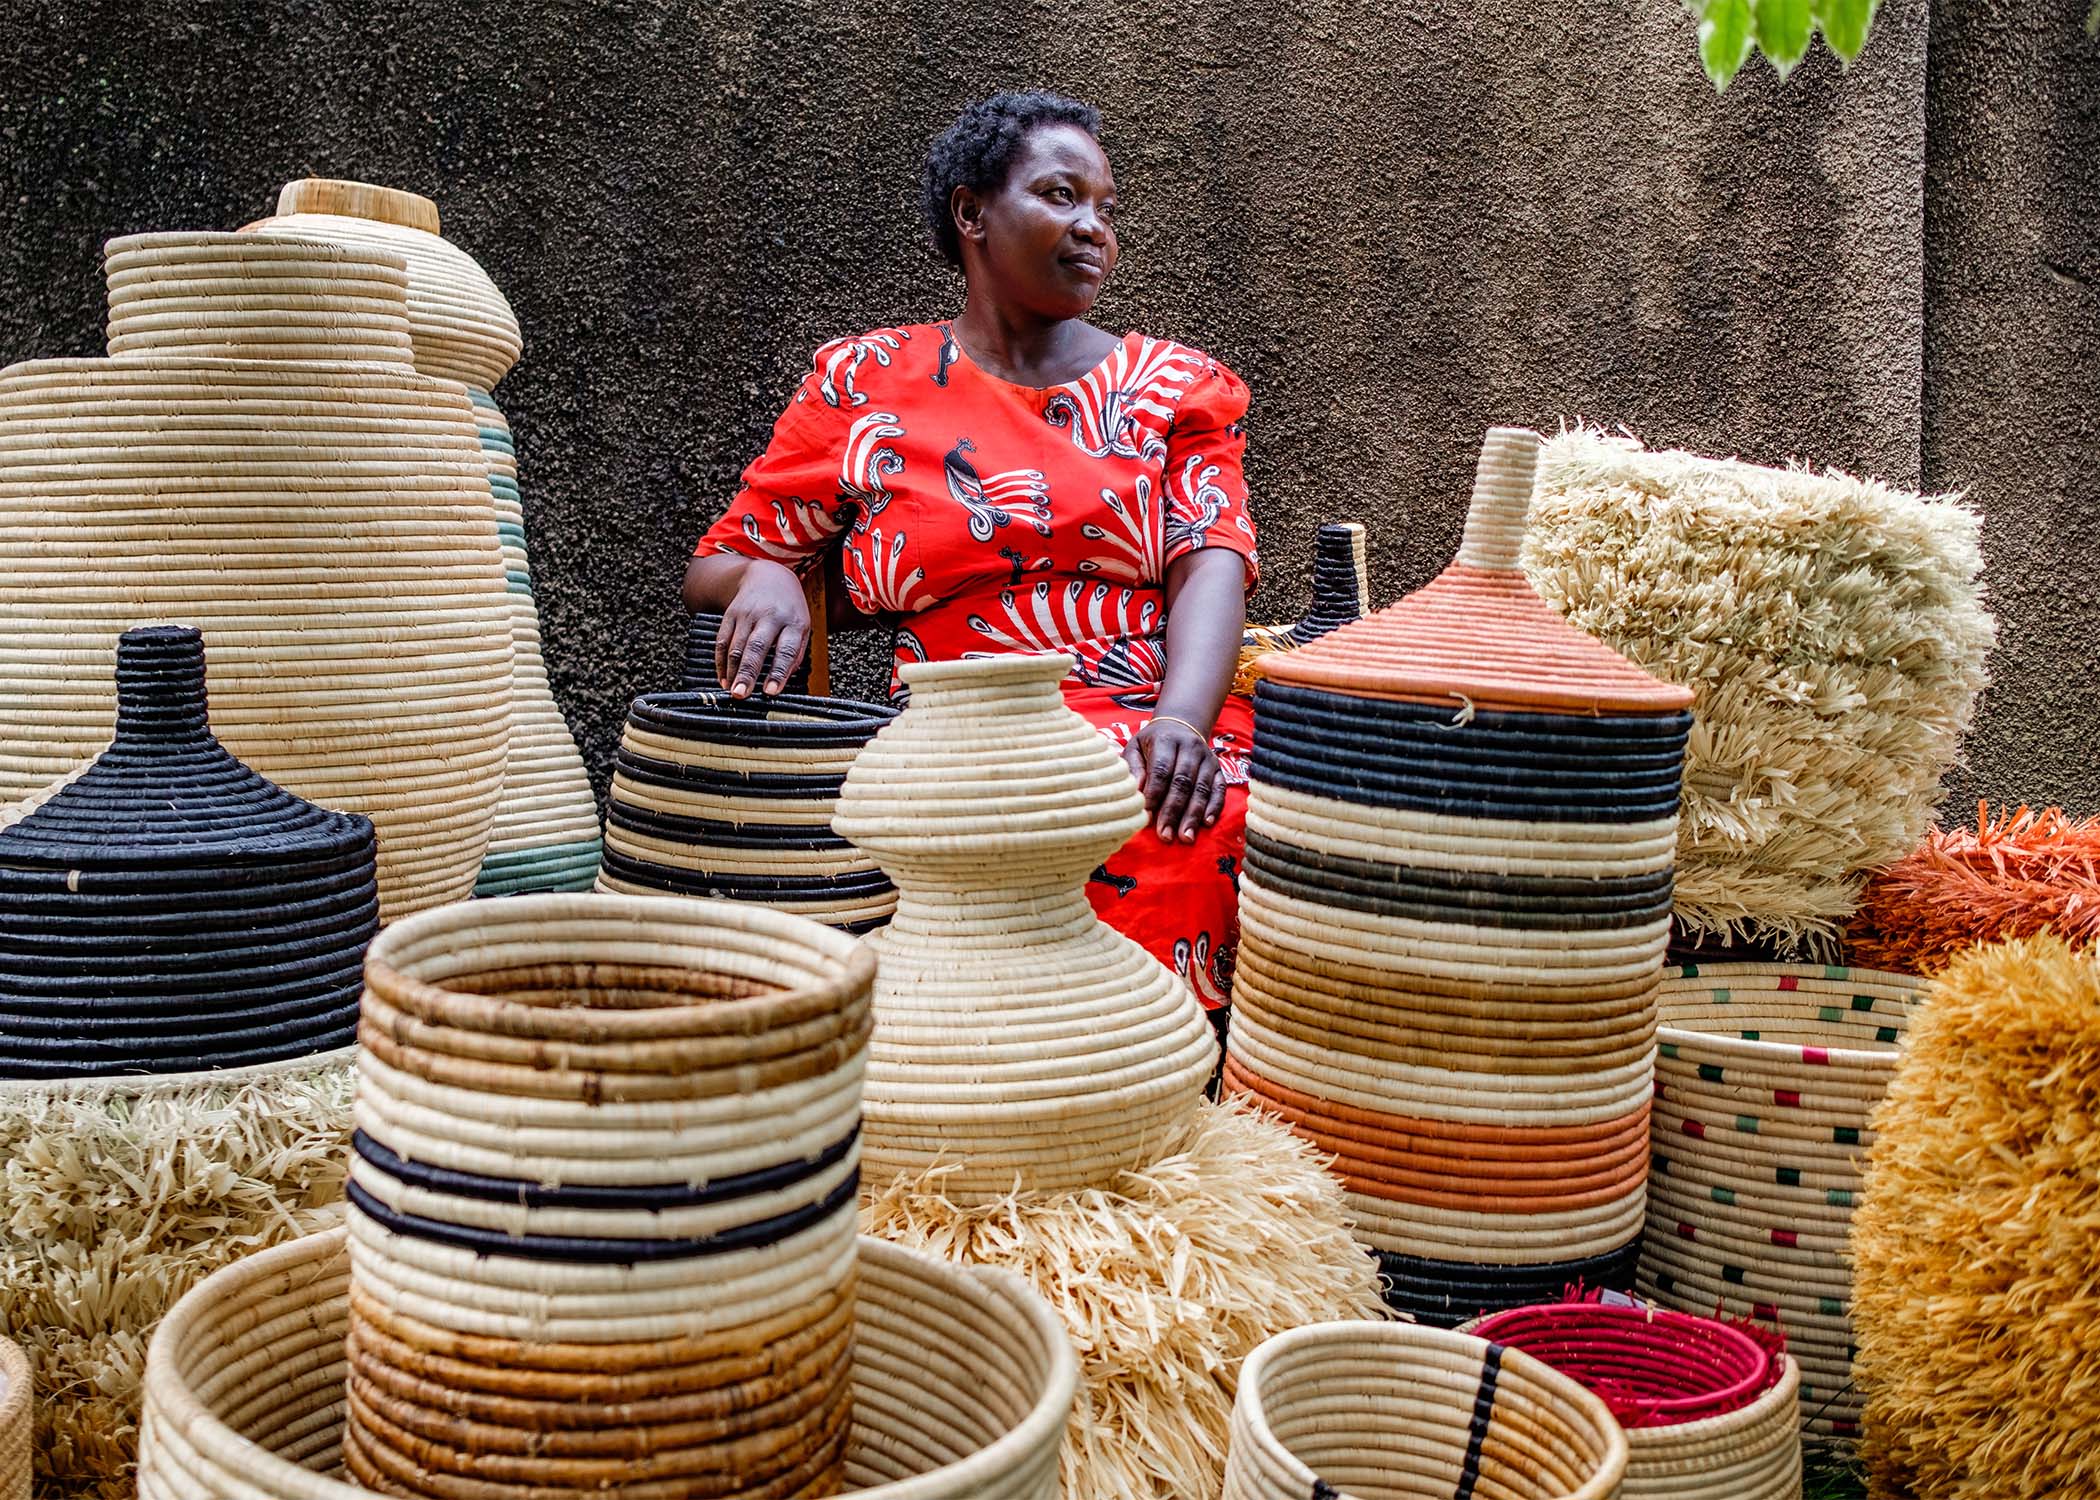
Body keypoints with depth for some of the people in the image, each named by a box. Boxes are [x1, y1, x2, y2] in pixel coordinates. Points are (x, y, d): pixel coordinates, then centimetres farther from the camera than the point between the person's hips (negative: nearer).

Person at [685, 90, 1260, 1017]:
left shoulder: (1176, 385, 18)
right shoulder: (865, 385, 15)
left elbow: (1210, 562, 2)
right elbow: (713, 566, 18)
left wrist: (1182, 718, -19)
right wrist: (763, 579, -8)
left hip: (1151, 749, 2)